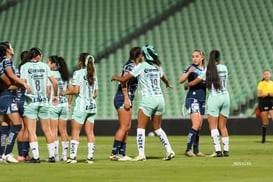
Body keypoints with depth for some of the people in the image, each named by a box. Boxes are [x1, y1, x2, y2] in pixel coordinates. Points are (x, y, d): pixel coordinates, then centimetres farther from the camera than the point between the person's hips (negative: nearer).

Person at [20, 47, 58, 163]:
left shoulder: (24, 67, 0)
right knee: (47, 130, 11)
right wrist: (55, 95, 17)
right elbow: (54, 82, 4)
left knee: (31, 131, -3)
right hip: (43, 101, 3)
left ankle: (35, 156, -10)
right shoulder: (44, 66, 7)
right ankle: (52, 155, 13)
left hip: (30, 101, -3)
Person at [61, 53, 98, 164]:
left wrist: (66, 92, 1)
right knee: (90, 132, 6)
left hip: (81, 106, -6)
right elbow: (95, 94, 12)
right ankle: (90, 157, 4)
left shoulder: (78, 73, -8)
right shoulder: (93, 75, 11)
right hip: (92, 105, 6)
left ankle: (73, 156, -8)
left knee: (75, 132, -2)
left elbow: (76, 90, -15)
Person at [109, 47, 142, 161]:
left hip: (127, 99, 10)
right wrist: (126, 99, -24)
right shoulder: (130, 66, -11)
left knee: (127, 128, 9)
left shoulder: (133, 66, 16)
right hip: (123, 98, -10)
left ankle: (122, 153, 9)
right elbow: (124, 82, -20)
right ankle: (114, 153, -12)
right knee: (124, 127, -11)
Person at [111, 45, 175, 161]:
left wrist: (115, 77, 15)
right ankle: (169, 150, 7)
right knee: (157, 128, 16)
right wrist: (168, 84, 58)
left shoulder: (141, 66, -6)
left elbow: (124, 79, -7)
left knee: (141, 127, 1)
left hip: (148, 99, -6)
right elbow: (164, 78, 34)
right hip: (159, 98, 6)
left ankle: (141, 154, -7)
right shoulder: (157, 66, 12)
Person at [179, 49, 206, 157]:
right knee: (196, 125, -17)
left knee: (199, 126, 8)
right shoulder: (190, 68, -7)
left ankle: (196, 150, 13)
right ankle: (188, 149, -16)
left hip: (202, 100, 7)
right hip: (192, 99, -7)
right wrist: (188, 72, -35)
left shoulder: (205, 69, 12)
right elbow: (181, 80, -21)